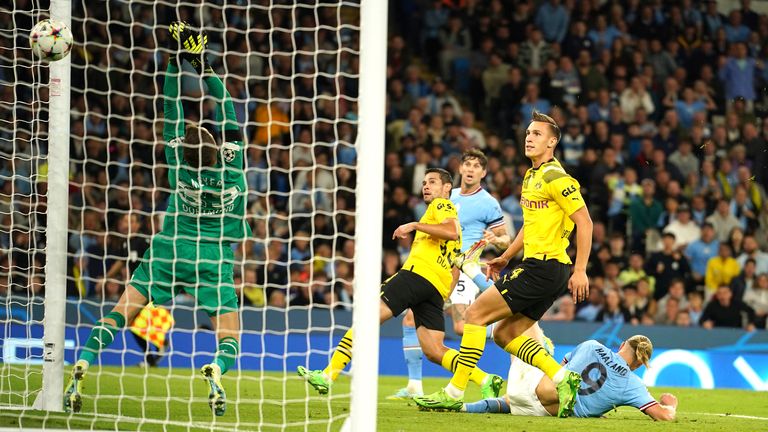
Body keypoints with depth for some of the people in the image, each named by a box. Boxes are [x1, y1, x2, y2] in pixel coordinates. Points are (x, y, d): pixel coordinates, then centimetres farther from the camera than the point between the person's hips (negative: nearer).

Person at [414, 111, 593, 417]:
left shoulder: (555, 177, -12)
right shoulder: (530, 177, 17)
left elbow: (585, 222, -15)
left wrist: (580, 271, -19)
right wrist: (505, 257, 26)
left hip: (543, 267, -10)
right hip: (539, 268, 10)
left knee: (476, 313, -8)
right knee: (505, 334, 11)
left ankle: (454, 393, -5)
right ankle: (563, 379, 6)